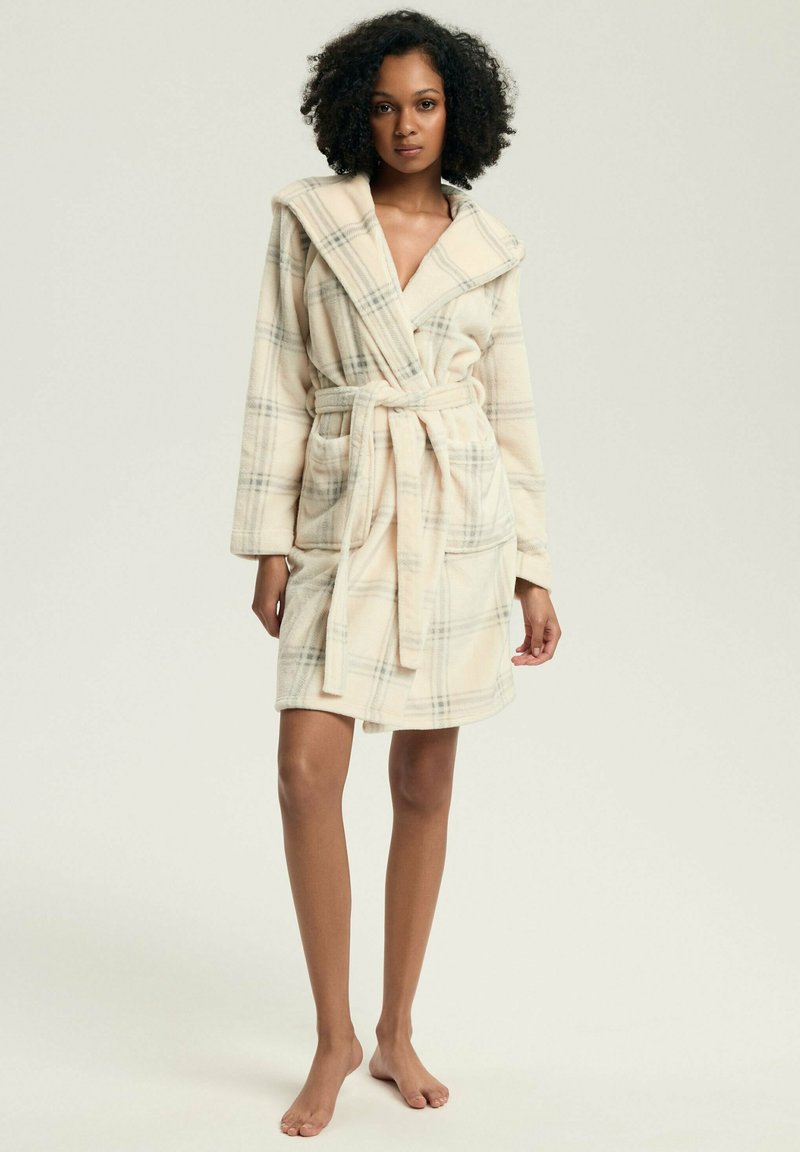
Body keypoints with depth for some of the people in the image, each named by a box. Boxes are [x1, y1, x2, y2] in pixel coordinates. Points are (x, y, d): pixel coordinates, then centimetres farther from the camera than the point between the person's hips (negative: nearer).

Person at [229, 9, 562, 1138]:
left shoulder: (486, 248, 6)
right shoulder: (307, 217, 3)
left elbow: (513, 409, 8)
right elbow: (279, 385, 2)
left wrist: (534, 568, 5)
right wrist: (269, 542, -3)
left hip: (459, 518, 1)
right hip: (343, 519, -1)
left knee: (425, 781, 6)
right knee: (308, 770, -11)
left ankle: (397, 1032, 21)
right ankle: (334, 1036, 7)